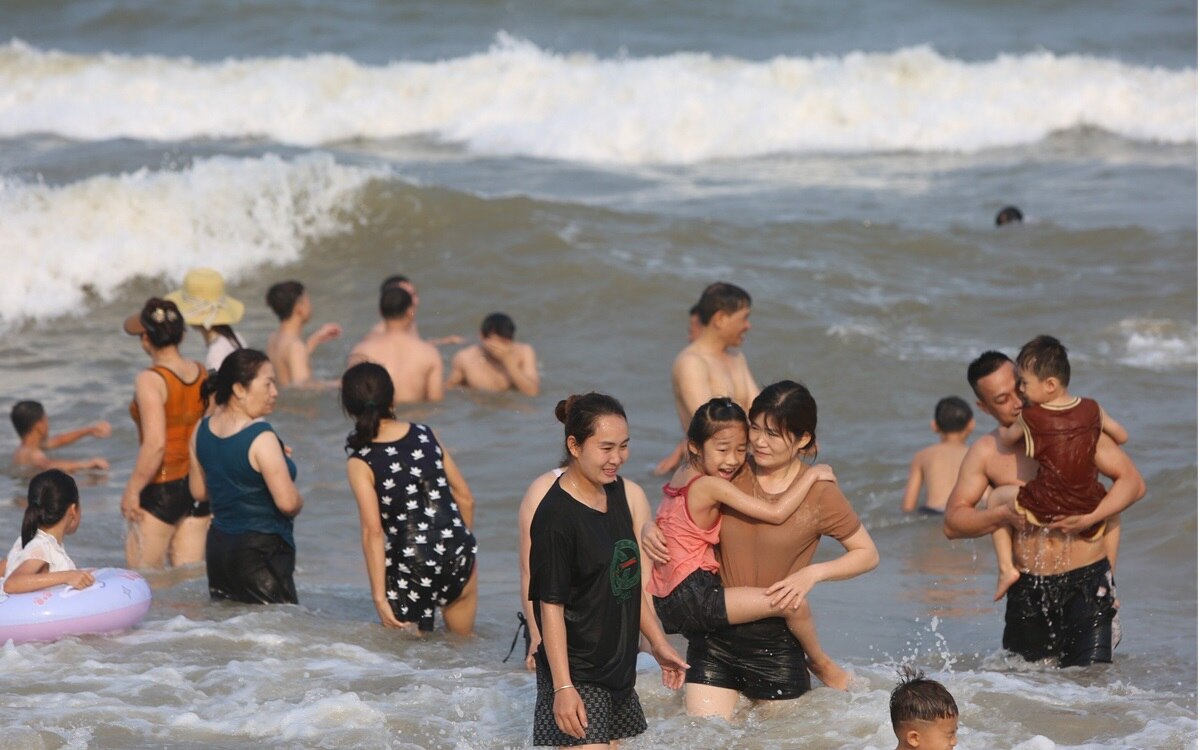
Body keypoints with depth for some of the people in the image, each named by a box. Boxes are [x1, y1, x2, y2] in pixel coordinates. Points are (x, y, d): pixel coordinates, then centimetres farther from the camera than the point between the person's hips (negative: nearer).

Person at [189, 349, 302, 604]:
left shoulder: (202, 430, 6)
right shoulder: (261, 438, -18)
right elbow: (288, 502, -20)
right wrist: (299, 501, 1)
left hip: (218, 544, 8)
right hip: (261, 550, -8)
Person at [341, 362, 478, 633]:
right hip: (458, 556, 4)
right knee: (462, 641, 25)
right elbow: (465, 498, 9)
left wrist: (379, 597, -11)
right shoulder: (426, 435, 4)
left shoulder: (360, 463, -8)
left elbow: (373, 532, -13)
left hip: (409, 567, -4)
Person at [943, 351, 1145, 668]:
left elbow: (1133, 482, -1)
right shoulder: (985, 453, 5)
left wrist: (1089, 517, -17)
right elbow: (952, 523, 4)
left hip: (1087, 581, -2)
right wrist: (1003, 515, -14)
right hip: (1028, 590, 2)